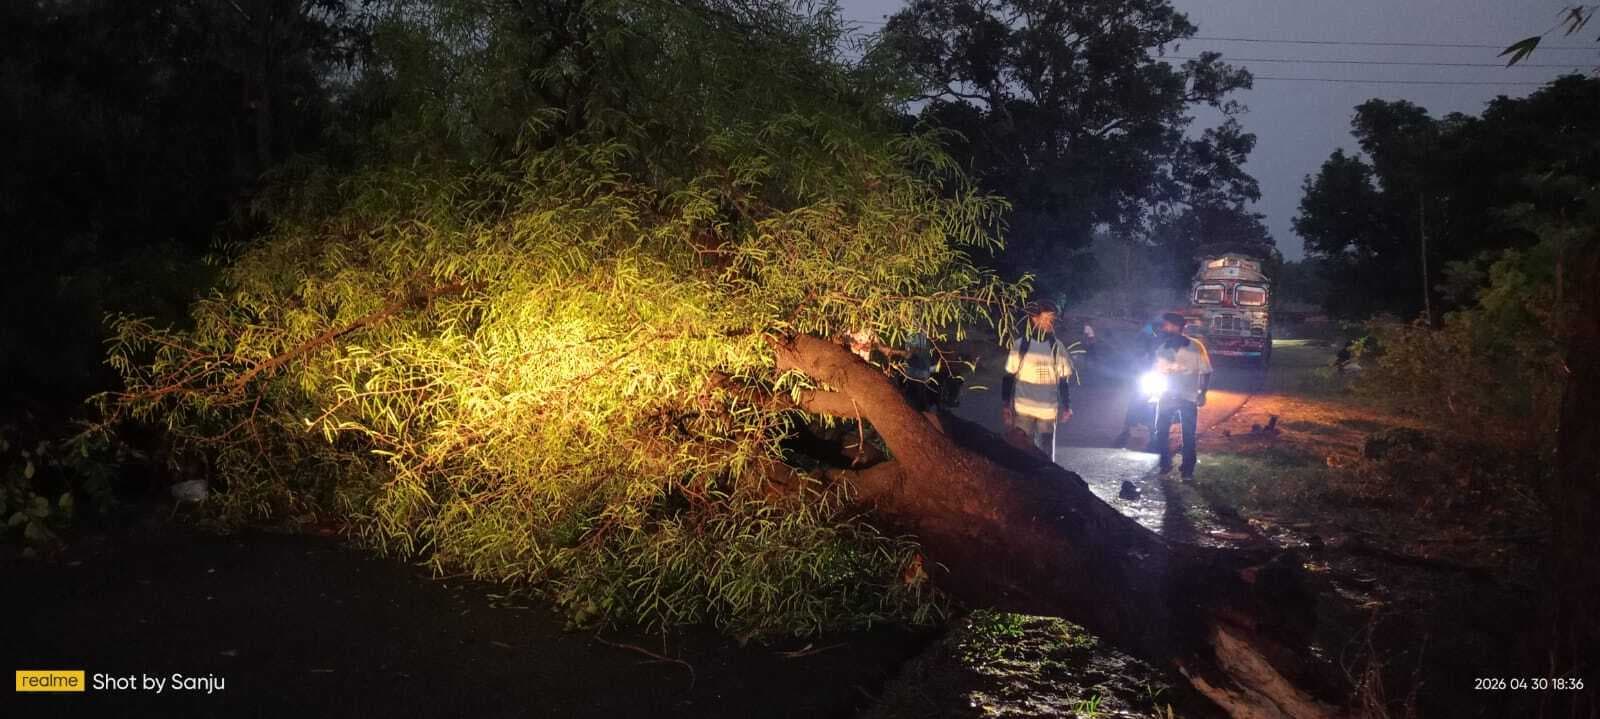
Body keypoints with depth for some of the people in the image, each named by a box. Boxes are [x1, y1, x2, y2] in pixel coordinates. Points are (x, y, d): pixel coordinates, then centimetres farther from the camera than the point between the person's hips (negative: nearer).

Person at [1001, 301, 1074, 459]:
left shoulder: (1057, 348, 1)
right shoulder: (1020, 345, -3)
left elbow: (1064, 380, 7)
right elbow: (1009, 377, 0)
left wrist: (1066, 406, 3)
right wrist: (1005, 405, -4)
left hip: (1048, 410, 1)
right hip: (1023, 409, -1)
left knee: (1046, 453, 7)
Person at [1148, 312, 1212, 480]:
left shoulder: (1195, 347, -10)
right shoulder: (1161, 347, 0)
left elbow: (1205, 372, -5)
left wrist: (1202, 393, -13)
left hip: (1188, 397, -3)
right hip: (1166, 395, 3)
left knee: (1188, 435, 3)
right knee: (1160, 432, 7)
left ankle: (1187, 470, 14)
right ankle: (1164, 465, 23)